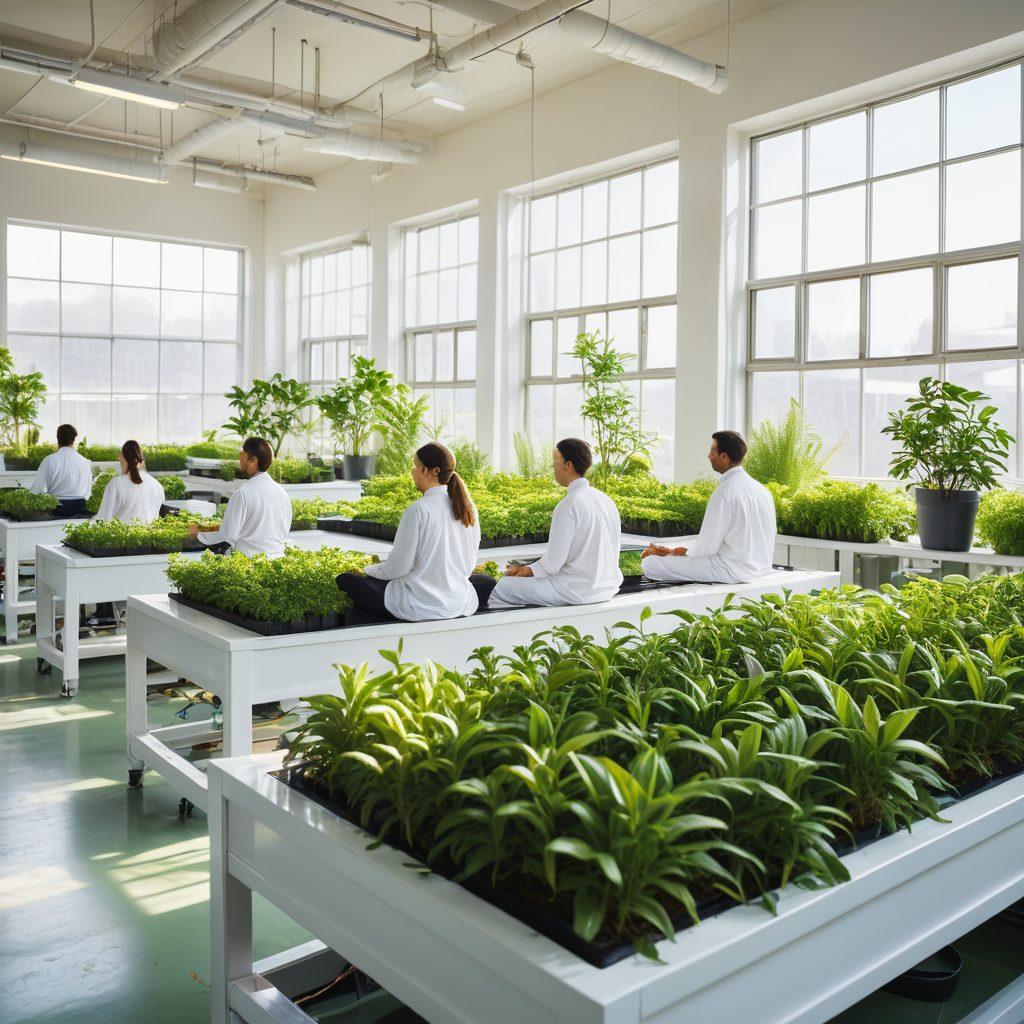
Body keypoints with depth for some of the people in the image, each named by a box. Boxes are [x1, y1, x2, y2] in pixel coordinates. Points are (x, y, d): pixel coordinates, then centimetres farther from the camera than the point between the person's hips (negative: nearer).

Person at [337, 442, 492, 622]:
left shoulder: (418, 509, -16)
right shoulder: (467, 507, 1)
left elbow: (398, 567, -14)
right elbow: (469, 565, 9)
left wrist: (368, 570, 5)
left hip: (418, 607, -5)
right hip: (460, 605, 5)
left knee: (345, 580, 10)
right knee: (486, 582, 37)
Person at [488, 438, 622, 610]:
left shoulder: (568, 506, -18)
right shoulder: (606, 499, 6)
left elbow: (553, 564, -18)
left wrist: (524, 571, 2)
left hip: (579, 592, -9)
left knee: (502, 588, -3)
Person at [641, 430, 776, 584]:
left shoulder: (725, 491, -19)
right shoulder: (761, 489, 6)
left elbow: (707, 546, -18)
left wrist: (687, 552, 3)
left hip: (733, 570, -9)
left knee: (651, 563, -8)